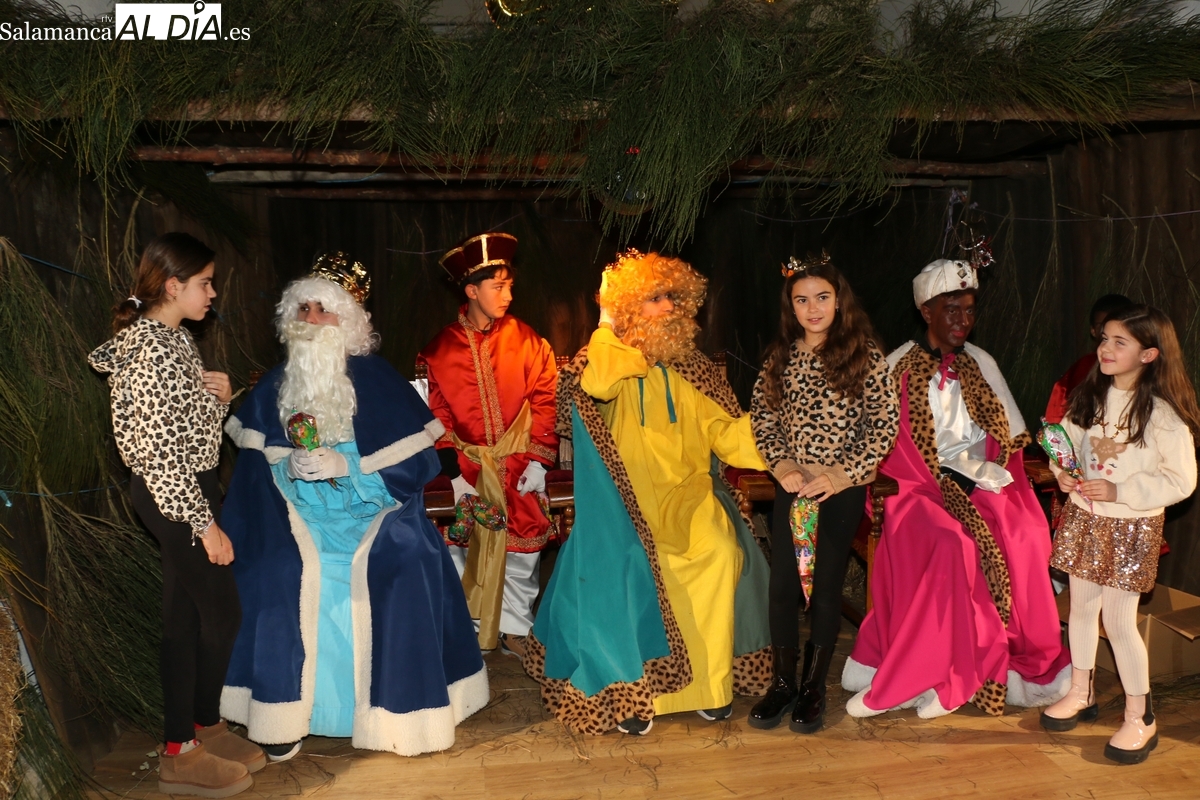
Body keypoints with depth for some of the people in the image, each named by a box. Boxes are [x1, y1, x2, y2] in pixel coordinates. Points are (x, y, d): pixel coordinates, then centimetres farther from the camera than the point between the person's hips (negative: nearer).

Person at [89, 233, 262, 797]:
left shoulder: (172, 337, 8)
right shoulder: (152, 350, -22)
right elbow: (161, 452, -24)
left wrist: (217, 394, -3)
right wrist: (207, 524, -21)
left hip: (182, 492, 9)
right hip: (176, 498, -9)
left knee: (184, 615, 16)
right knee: (222, 614, 2)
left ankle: (187, 736, 30)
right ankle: (186, 752, 17)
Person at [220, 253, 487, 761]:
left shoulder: (375, 380, -5)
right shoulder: (275, 386, 6)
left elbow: (416, 457, -9)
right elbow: (255, 460, 10)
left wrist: (346, 464, -18)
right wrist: (290, 466, -11)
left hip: (370, 503, -2)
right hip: (301, 507, 3)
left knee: (398, 565, -24)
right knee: (285, 570, -22)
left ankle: (402, 715, -8)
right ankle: (285, 715, -7)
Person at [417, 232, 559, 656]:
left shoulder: (526, 340, 0)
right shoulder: (440, 350, 0)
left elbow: (545, 401, 0)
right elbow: (437, 415, 0)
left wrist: (539, 460, -7)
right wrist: (454, 473, -7)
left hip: (519, 465, 0)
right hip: (467, 466, 0)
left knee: (521, 550, 6)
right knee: (461, 550, 4)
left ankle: (514, 629, 24)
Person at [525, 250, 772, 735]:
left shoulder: (689, 371, 15)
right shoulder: (610, 361, 5)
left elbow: (724, 431, 11)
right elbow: (595, 385, -20)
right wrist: (608, 322, -10)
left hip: (687, 491, 3)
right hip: (630, 498, -3)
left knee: (721, 551, -20)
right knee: (625, 566, -24)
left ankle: (711, 680, -6)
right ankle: (626, 690, -7)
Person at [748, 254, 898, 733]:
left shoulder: (864, 354, -5)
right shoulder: (781, 356, 6)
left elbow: (885, 423, -7)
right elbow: (762, 416, 8)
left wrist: (840, 475, -14)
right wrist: (782, 465, -8)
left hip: (843, 490, -3)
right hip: (792, 486, 3)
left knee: (826, 587, 4)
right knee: (782, 585, 3)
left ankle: (814, 688, 19)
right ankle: (782, 683, 19)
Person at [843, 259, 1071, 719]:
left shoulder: (981, 364, 14)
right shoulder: (897, 368, 2)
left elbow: (1011, 435, 13)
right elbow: (892, 446, -3)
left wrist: (980, 472, -6)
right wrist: (946, 479, -13)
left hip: (982, 486, 4)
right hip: (922, 486, -4)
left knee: (1025, 536, -25)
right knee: (952, 543, -32)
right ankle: (946, 677, -19)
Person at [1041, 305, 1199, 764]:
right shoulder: (1090, 396, 1)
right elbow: (1068, 440, 11)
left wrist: (1119, 491, -23)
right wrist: (1063, 473, -9)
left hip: (1131, 527, -5)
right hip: (1082, 518, 6)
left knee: (1119, 621, -1)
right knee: (1081, 609, 16)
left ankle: (1140, 719, 16)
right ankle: (1081, 694, 34)